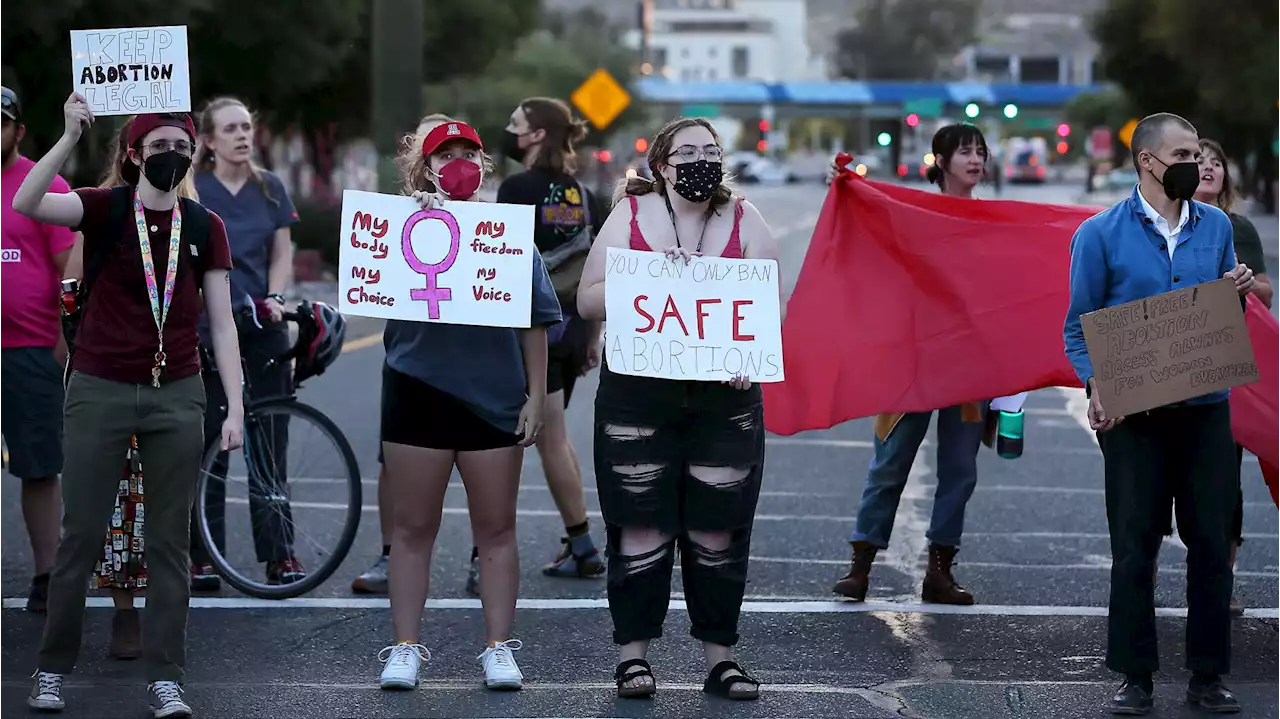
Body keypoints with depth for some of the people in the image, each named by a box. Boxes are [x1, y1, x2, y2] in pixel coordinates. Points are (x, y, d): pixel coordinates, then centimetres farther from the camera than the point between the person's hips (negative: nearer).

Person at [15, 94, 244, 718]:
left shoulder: (204, 228, 6)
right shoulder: (105, 208, -1)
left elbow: (221, 323, 5)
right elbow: (26, 204, -21)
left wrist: (236, 408, -2)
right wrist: (70, 137, -29)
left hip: (177, 395, 2)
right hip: (100, 391, -2)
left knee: (169, 540, 3)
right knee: (81, 535, 2)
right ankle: (52, 669, 14)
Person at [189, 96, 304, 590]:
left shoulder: (270, 188, 9)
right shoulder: (190, 189, 0)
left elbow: (282, 254, 11)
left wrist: (275, 298, -6)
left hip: (263, 329, 2)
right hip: (208, 327, -2)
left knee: (270, 444, 2)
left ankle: (279, 555, 6)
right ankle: (203, 558, 6)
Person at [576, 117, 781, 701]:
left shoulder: (744, 220, 8)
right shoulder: (630, 216, 5)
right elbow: (587, 302, 2)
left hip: (725, 396, 1)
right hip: (638, 394, -1)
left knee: (717, 531, 3)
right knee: (642, 527, -2)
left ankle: (720, 657, 12)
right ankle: (633, 653, 8)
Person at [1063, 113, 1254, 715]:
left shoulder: (1216, 226, 9)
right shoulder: (1101, 234, -1)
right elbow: (1079, 325, 0)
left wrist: (1238, 293, -4)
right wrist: (1096, 387, -15)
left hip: (1206, 408, 3)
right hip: (1133, 413, -3)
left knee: (1212, 541, 3)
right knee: (1134, 546, 0)